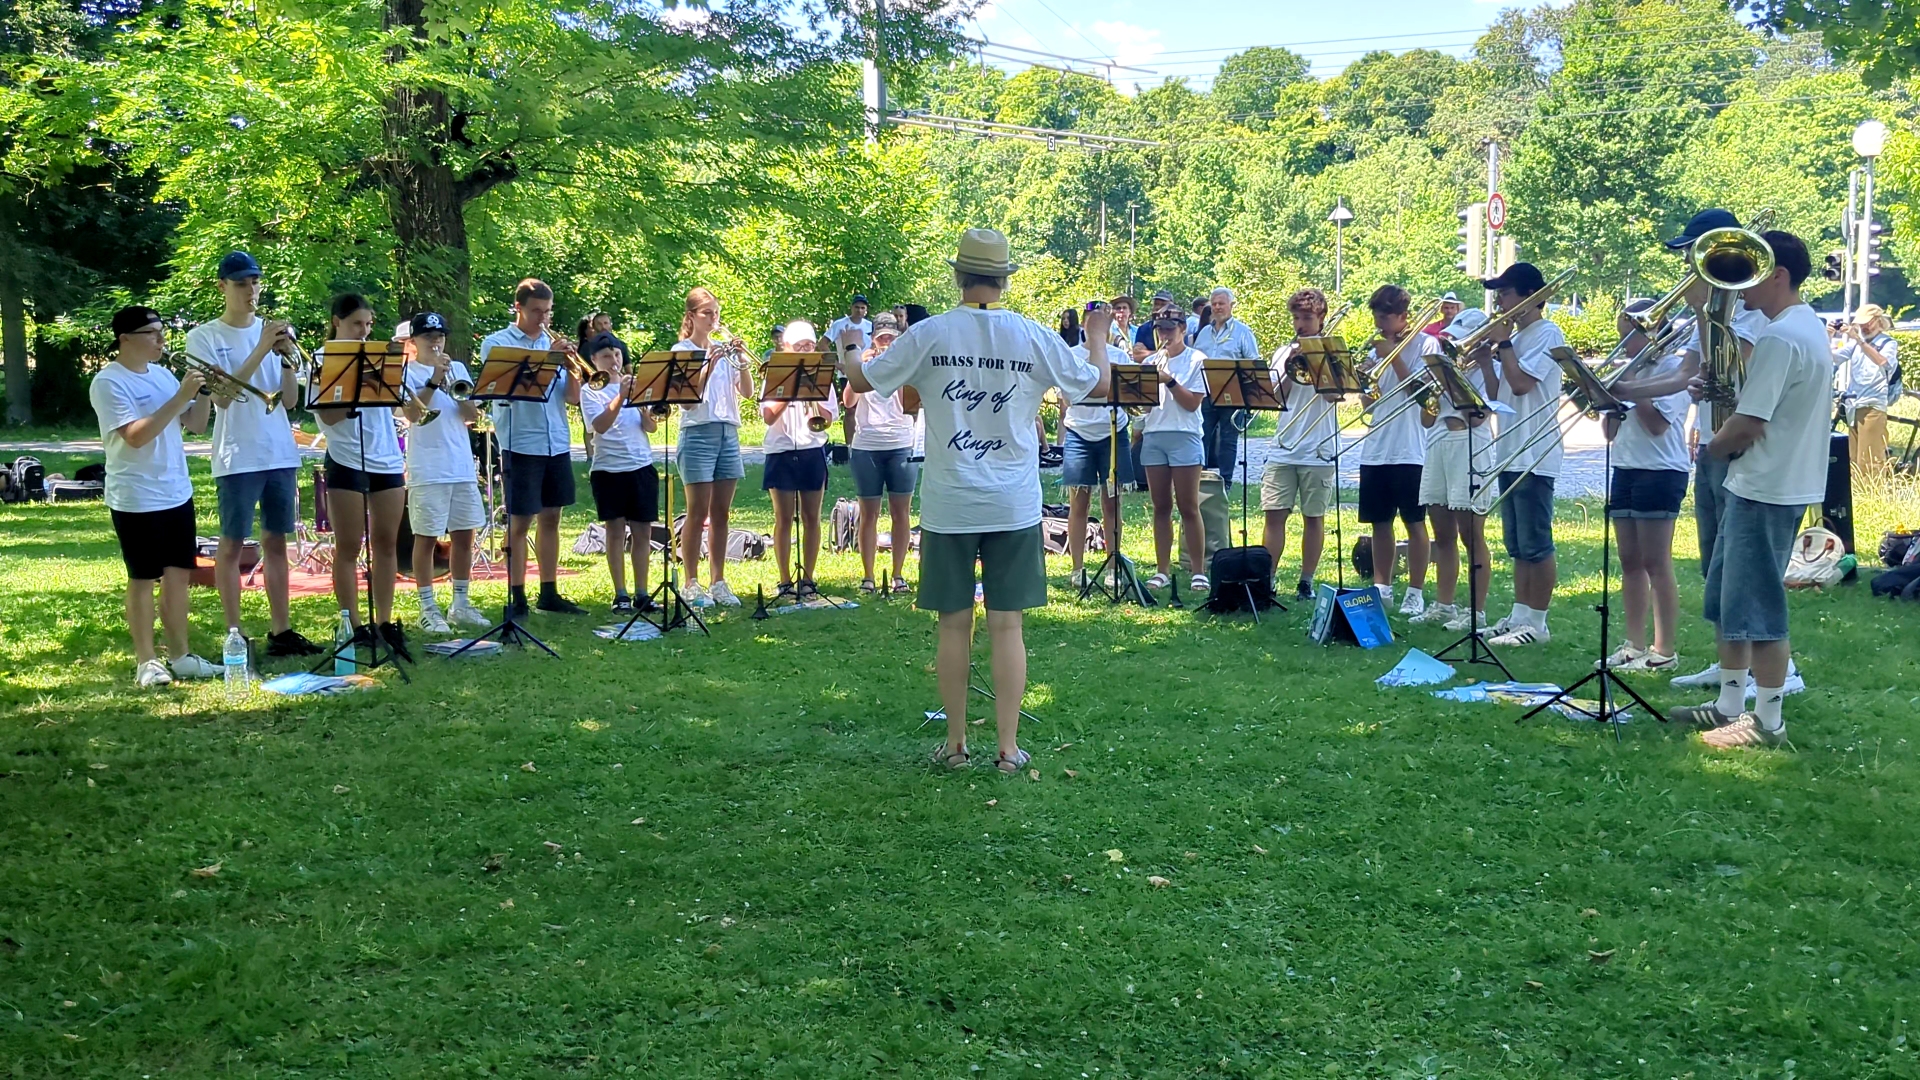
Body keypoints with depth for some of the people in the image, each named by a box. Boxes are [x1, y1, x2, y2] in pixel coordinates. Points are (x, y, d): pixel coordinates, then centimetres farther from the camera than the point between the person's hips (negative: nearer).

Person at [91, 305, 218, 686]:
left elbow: (196, 425, 11)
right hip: (137, 499, -7)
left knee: (179, 572, 9)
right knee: (143, 578, 0)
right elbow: (136, 436, -24)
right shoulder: (108, 382, -12)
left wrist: (204, 393, -6)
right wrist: (180, 396, -25)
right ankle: (146, 661, 9)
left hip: (177, 493, 7)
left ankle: (180, 655, 17)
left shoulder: (162, 374, 9)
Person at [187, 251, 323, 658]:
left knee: (276, 541, 8)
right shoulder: (204, 337, -1)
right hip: (237, 457, -4)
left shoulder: (272, 330, 10)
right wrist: (260, 350, -18)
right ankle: (234, 636, 4)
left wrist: (286, 357, -10)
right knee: (232, 544, -1)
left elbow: (288, 399, 7)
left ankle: (282, 631, 13)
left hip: (281, 453, 5)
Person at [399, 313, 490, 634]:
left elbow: (473, 417, 6)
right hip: (427, 471, -5)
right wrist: (434, 381, -22)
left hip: (463, 468, 5)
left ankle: (461, 604, 20)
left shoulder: (458, 368, 12)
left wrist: (458, 391, -10)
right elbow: (413, 414, -16)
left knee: (464, 535, 9)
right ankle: (428, 609, 5)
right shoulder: (408, 372, -1)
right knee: (427, 538, -1)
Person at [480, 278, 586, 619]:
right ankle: (516, 598, 3)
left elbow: (572, 397, 9)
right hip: (522, 445, -5)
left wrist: (571, 365, -9)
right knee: (520, 521, -2)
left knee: (550, 517, 11)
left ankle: (549, 593, 19)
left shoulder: (552, 342, 13)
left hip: (558, 445, 5)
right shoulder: (496, 342, 0)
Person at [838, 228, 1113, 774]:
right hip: (1014, 505, 0)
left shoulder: (928, 335, -5)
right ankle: (1008, 748, 8)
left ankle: (955, 745, 16)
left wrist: (846, 349, 26)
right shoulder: (1034, 337, -3)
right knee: (1006, 625, 4)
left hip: (948, 506, 0)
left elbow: (861, 380, 4)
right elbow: (1096, 382, 9)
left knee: (953, 624, 8)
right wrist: (1098, 335, 29)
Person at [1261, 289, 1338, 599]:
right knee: (1274, 515, -2)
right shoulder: (1283, 353, 12)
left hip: (1317, 451, -3)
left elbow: (1334, 394, -12)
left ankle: (1306, 582, 12)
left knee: (1313, 517, 4)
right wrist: (1290, 372, -9)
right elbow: (1275, 398, 5)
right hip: (1282, 450, 3)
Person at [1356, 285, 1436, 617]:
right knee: (1379, 521, 10)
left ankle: (1416, 592, 5)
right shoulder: (1379, 347, 15)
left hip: (1410, 450, -6)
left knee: (1414, 521, 0)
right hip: (1375, 450, 6)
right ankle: (1381, 587, 18)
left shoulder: (1425, 344, -3)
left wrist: (1393, 355, -14)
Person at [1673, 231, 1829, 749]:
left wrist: (1711, 447, -4)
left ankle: (1768, 721, 6)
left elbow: (1746, 426, -23)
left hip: (1765, 490, -10)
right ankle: (1730, 704, 24)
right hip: (1766, 485, 10)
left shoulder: (1779, 338, -20)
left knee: (1757, 608, -2)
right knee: (1727, 600, 16)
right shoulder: (1808, 327, 14)